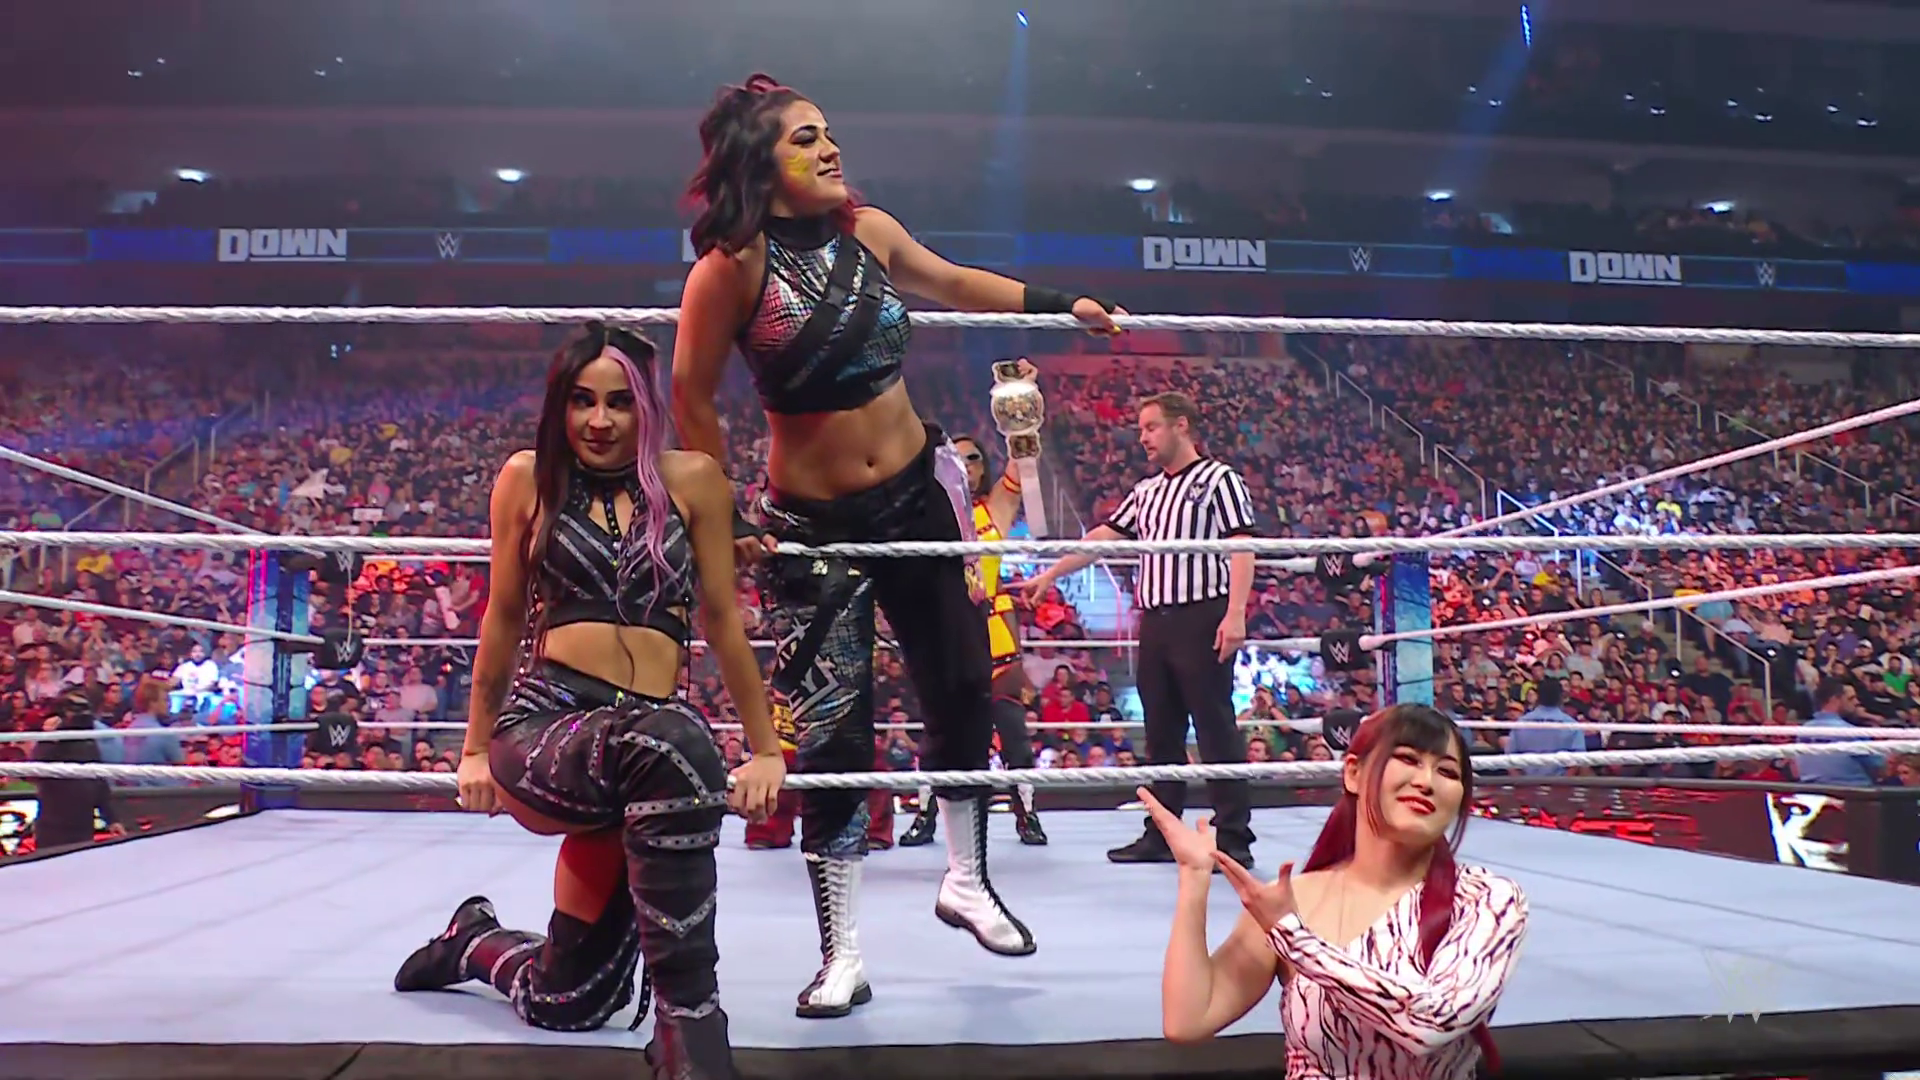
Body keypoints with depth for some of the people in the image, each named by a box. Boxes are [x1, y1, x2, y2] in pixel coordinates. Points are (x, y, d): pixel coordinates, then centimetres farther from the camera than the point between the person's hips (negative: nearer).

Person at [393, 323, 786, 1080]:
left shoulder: (692, 480, 4)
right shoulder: (528, 478, 5)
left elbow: (722, 619, 7)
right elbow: (503, 617, 13)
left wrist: (765, 747, 8)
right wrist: (475, 748, 17)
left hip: (642, 748, 2)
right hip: (539, 727, -2)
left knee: (570, 1003, 7)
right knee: (671, 746, -39)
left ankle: (475, 941, 43)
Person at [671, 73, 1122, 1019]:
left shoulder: (869, 230, 0)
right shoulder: (732, 266, -15)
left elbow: (953, 282, 19)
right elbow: (692, 400, -10)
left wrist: (1064, 304, 24)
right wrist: (722, 524, -9)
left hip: (915, 494, 5)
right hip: (812, 522, -5)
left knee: (963, 692, 10)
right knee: (832, 735, -4)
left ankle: (966, 883, 34)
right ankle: (842, 958, 12)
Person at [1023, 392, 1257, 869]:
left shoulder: (1218, 479, -1)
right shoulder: (1146, 491, 20)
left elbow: (1242, 548, -9)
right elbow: (1103, 536, 21)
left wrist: (1235, 613, -19)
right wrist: (1049, 574, 18)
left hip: (1202, 618, -7)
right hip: (1155, 621, 7)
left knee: (1215, 728, -5)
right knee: (1161, 732, 9)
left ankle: (1233, 838, 0)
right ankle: (1161, 834, 16)